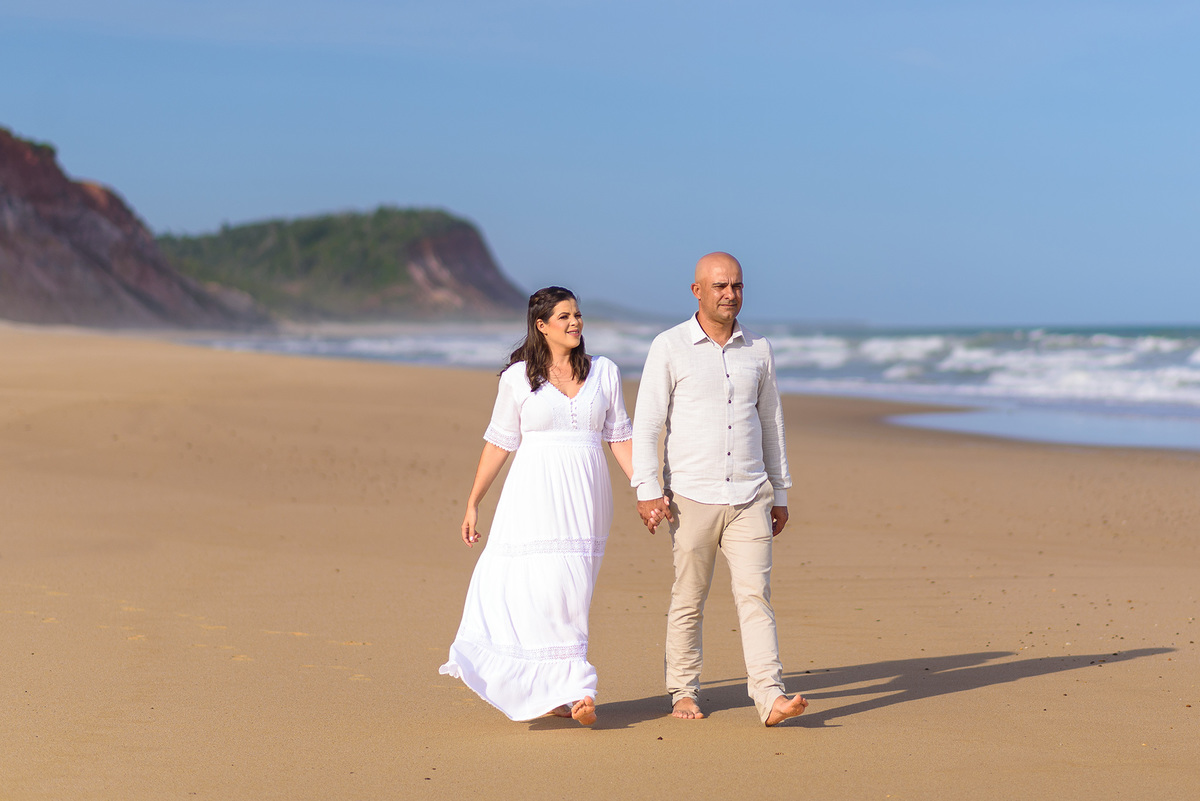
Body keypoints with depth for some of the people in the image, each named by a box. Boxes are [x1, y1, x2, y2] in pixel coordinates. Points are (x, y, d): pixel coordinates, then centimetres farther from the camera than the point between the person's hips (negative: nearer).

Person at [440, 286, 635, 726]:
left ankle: (551, 690, 12)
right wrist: (472, 503, 7)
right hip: (534, 493, -2)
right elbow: (499, 442, 7)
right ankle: (574, 689, -2)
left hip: (585, 493, 2)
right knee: (540, 590, -10)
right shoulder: (518, 377, 2)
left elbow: (620, 437, 10)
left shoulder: (604, 372, 8)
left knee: (567, 592, 1)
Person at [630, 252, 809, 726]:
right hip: (692, 497, -2)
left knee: (755, 594, -7)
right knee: (688, 600, 6)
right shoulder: (669, 347, -2)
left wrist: (780, 493, 17)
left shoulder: (758, 350, 10)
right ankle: (683, 692, 20)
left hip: (749, 498, 3)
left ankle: (770, 697, -13)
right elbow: (645, 424, -5)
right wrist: (647, 490, -14)